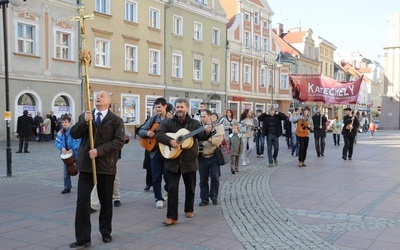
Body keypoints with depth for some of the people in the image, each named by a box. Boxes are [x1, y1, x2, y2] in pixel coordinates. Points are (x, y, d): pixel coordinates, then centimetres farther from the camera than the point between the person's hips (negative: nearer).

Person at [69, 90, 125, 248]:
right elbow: (74, 134, 1)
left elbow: (119, 141, -11)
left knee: (106, 201, 11)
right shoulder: (84, 116, 10)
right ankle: (82, 238, 2)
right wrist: (84, 121, -15)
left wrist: (99, 151, -20)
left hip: (106, 165, -2)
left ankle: (105, 232, 32)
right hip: (86, 164, 2)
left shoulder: (116, 120, -1)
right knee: (82, 201, -4)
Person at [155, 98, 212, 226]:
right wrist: (170, 140, -25)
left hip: (189, 161, 1)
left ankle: (189, 209, 34)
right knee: (172, 189, -4)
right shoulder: (168, 123, 1)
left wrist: (206, 132, -32)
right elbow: (158, 134, -10)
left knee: (190, 188, 13)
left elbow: (201, 136, -10)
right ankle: (172, 216, -2)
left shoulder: (194, 123, 2)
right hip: (173, 161, -1)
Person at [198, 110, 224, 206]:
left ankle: (214, 197, 16)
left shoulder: (217, 125, -3)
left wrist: (208, 139, -27)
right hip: (202, 156, 3)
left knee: (215, 177, -2)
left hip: (213, 156, -3)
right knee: (203, 179, 5)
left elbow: (219, 140, -15)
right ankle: (204, 198, 14)